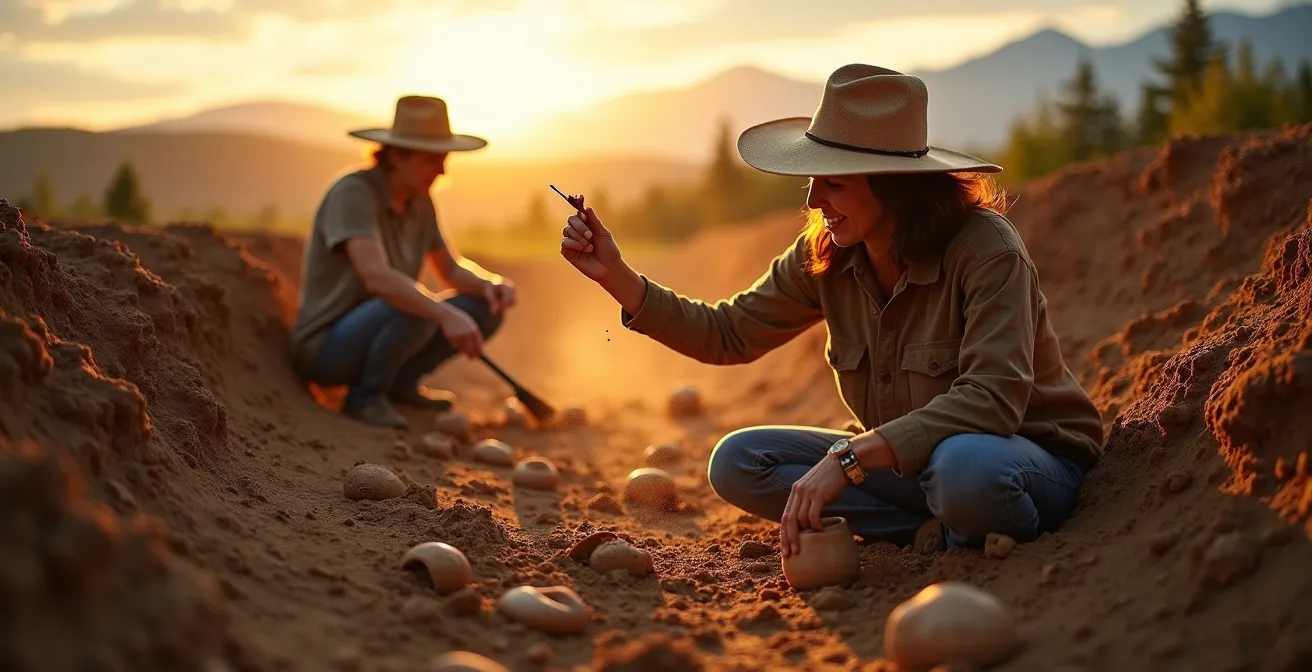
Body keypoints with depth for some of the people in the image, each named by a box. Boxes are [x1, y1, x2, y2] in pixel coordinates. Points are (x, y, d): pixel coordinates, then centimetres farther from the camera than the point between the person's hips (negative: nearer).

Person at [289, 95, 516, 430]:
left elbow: (452, 269, 10)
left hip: (373, 332, 8)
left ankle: (400, 381, 7)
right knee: (417, 308, -35)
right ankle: (365, 396, -12)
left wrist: (490, 283, -12)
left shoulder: (420, 202, 4)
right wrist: (446, 314, -44)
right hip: (326, 347, -8)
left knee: (486, 307, -3)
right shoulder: (353, 191, -21)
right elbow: (376, 276, -35)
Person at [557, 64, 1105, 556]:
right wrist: (617, 277, -10)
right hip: (910, 463, 6)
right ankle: (938, 531, -11)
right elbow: (730, 334, 3)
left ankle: (985, 539, -6)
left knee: (966, 467, -43)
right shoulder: (824, 258, -5)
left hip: (1035, 460, -6)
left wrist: (849, 457, -40)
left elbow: (993, 398, -34)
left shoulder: (985, 248, -24)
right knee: (736, 463, -9)